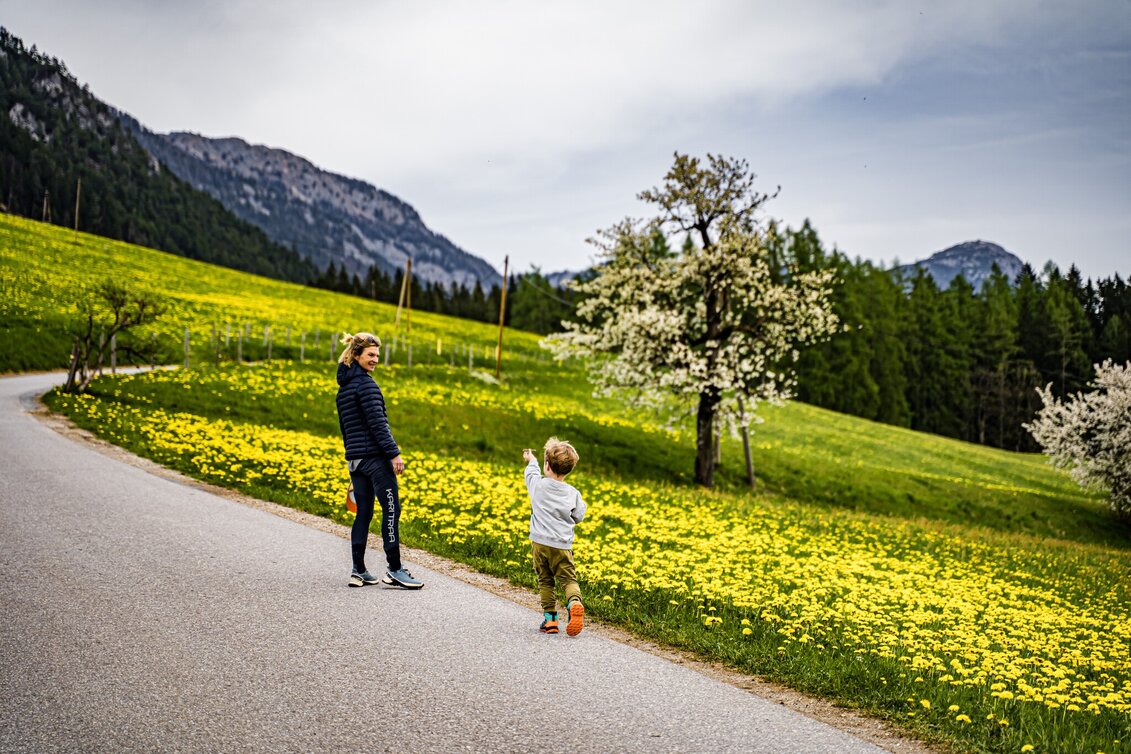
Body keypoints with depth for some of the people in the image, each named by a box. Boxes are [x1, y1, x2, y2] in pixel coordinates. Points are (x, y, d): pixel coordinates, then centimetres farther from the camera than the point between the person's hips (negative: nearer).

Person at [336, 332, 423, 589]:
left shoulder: (343, 387, 16)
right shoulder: (365, 384, -11)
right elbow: (377, 422, -17)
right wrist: (395, 453, -18)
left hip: (355, 458, 9)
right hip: (374, 456, -9)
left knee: (363, 512, 11)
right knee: (391, 509, -7)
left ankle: (358, 571, 10)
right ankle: (394, 570, -6)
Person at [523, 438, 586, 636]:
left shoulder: (538, 484, -3)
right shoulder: (573, 493, -2)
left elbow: (531, 473, 20)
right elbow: (579, 518, 6)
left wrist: (531, 460, 42)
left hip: (540, 543, 0)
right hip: (562, 546, 0)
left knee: (545, 581, 10)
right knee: (568, 579, 2)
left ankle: (549, 618, 8)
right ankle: (575, 604, -26)